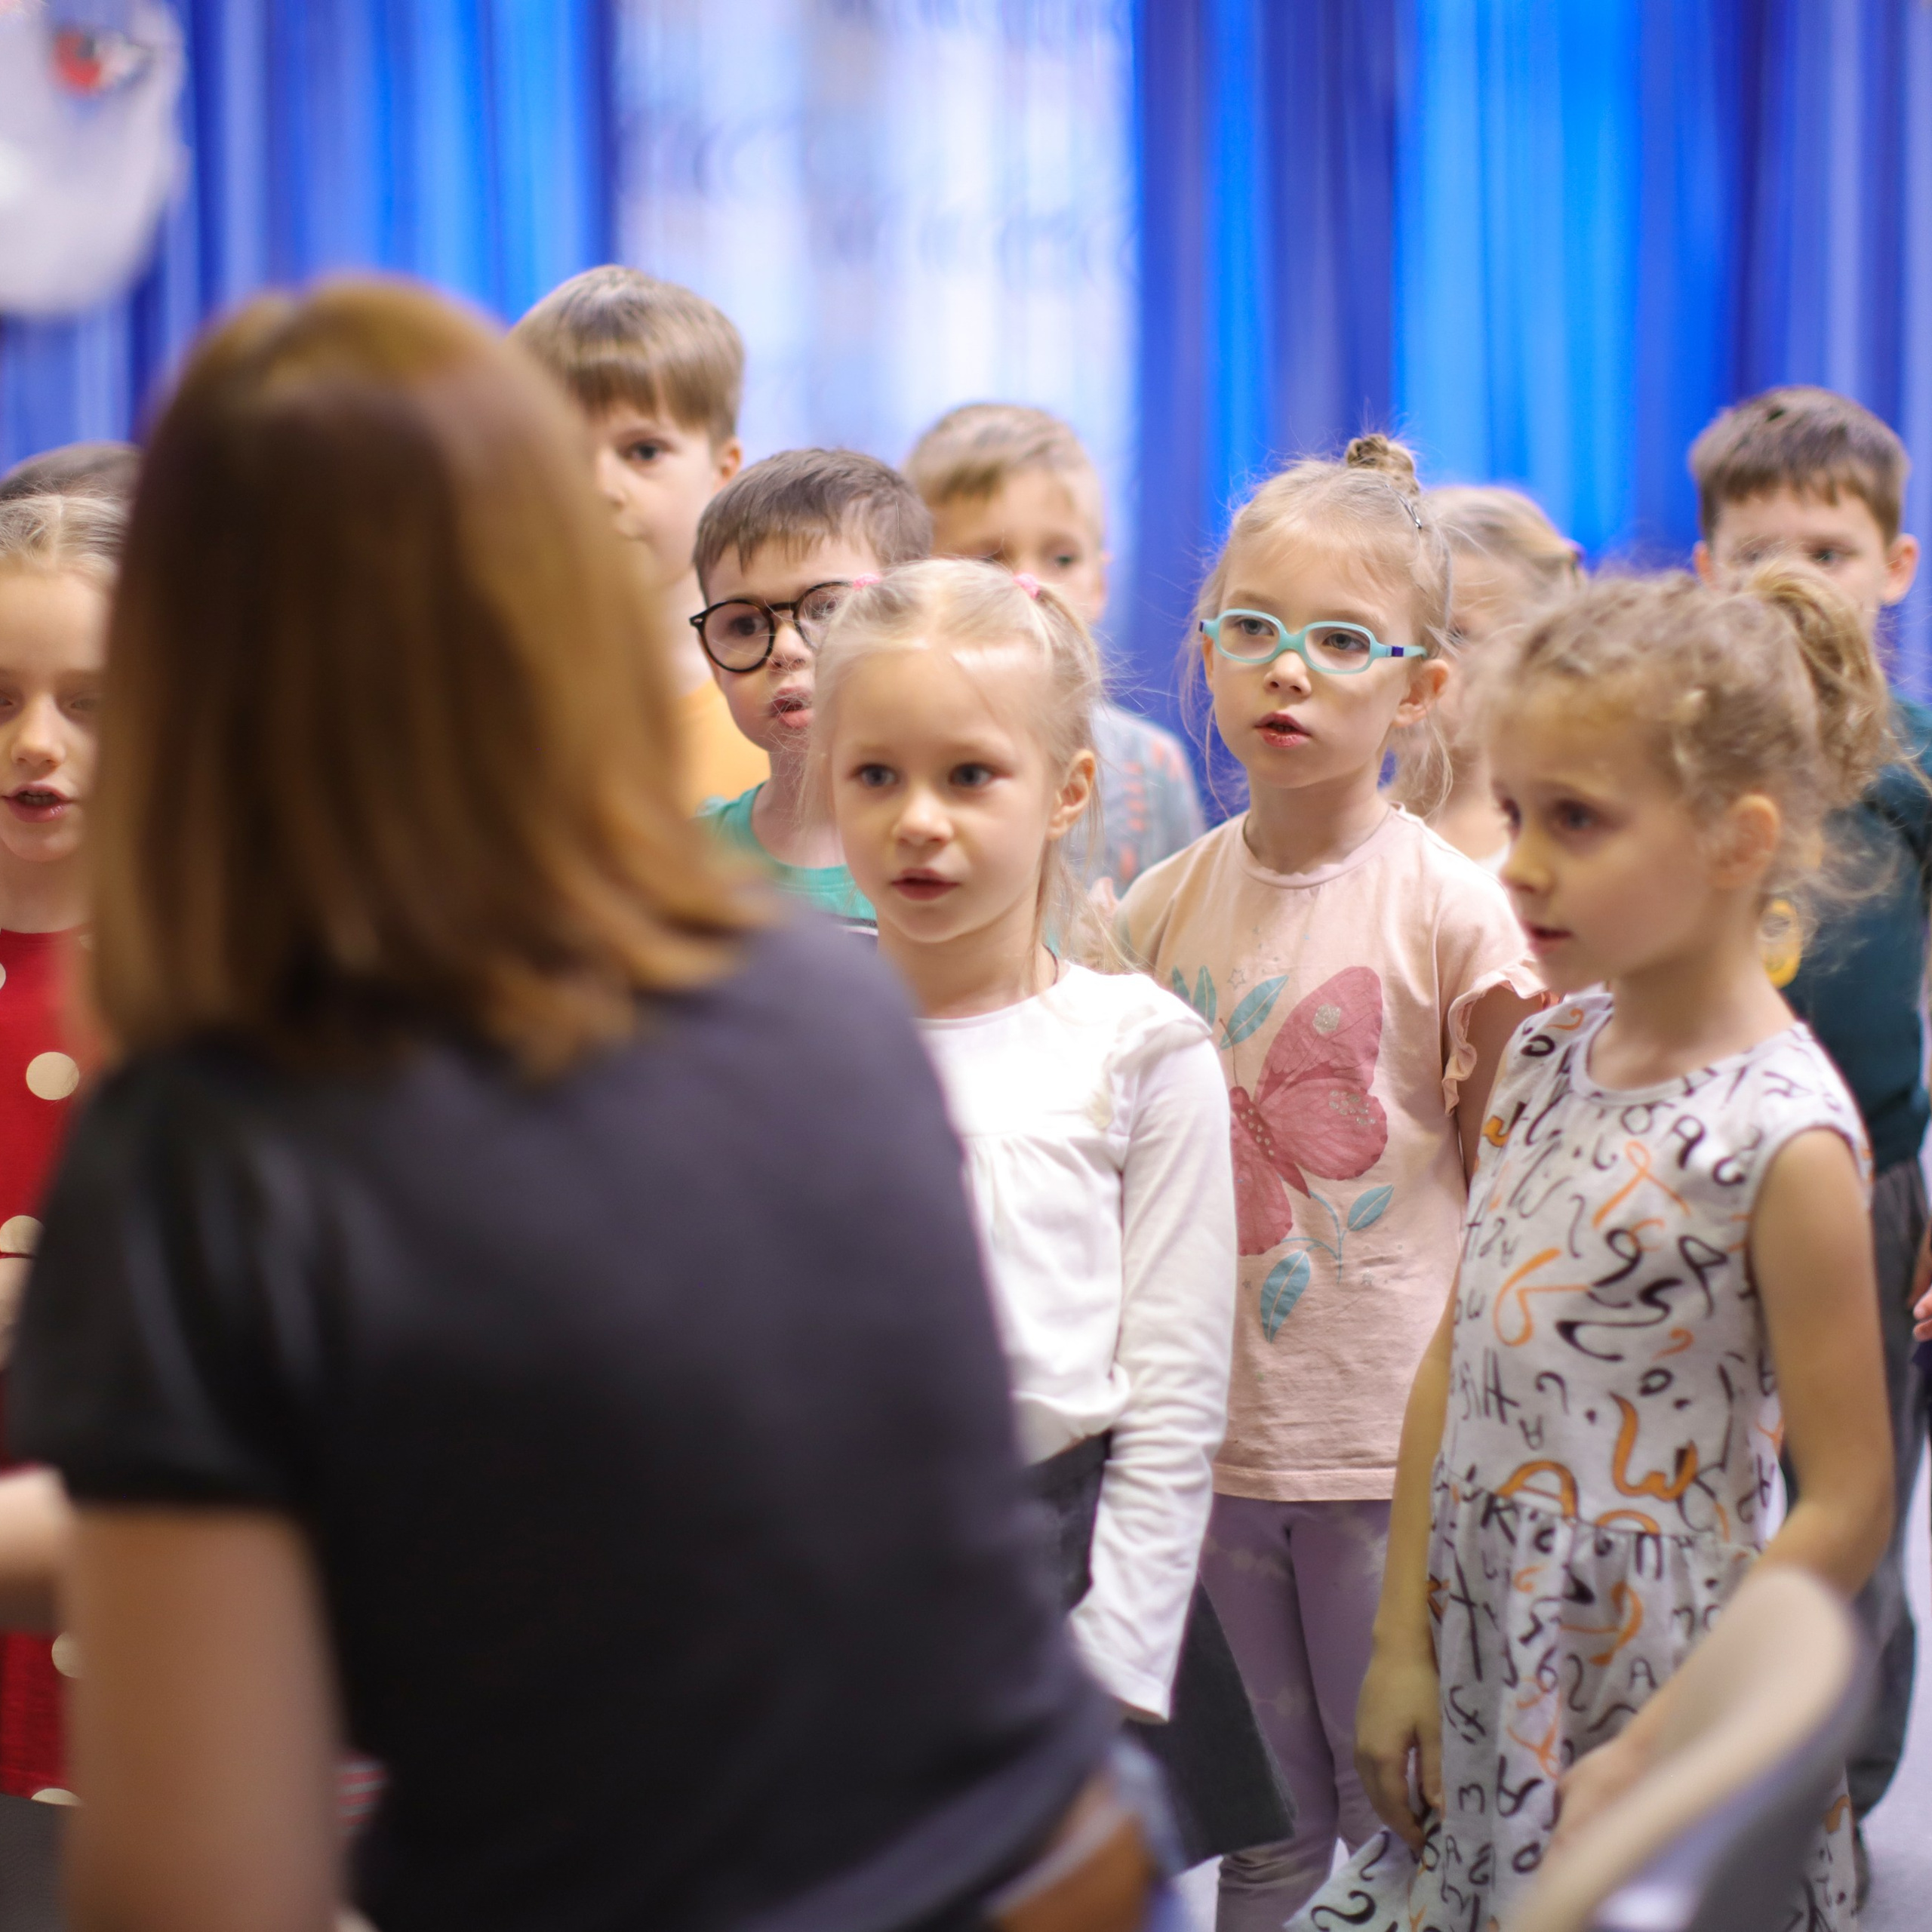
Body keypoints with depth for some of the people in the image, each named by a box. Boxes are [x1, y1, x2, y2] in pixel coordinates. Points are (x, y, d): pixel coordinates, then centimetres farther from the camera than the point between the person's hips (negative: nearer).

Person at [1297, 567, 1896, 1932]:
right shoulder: (1547, 1057, 3)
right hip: (1479, 1698, 6)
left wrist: (1655, 1753, -15)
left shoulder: (1783, 1134, -17)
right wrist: (1402, 1643, 4)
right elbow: (1455, 1361, 8)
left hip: (1658, 1712, -6)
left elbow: (1847, 1508, -15)